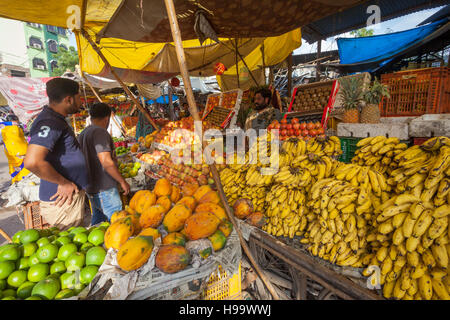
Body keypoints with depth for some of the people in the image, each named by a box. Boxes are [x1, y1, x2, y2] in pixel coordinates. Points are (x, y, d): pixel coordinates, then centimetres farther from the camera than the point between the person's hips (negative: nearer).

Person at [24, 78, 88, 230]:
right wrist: (63, 182, -20)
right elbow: (32, 162, -32)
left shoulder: (56, 120, 13)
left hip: (71, 195, 10)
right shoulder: (49, 123, -20)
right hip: (63, 200, -10)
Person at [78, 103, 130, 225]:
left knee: (97, 220, 21)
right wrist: (122, 181, -14)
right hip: (104, 189, -9)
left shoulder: (82, 134, 14)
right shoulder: (100, 132, -15)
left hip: (91, 188, 10)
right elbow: (106, 162, -23)